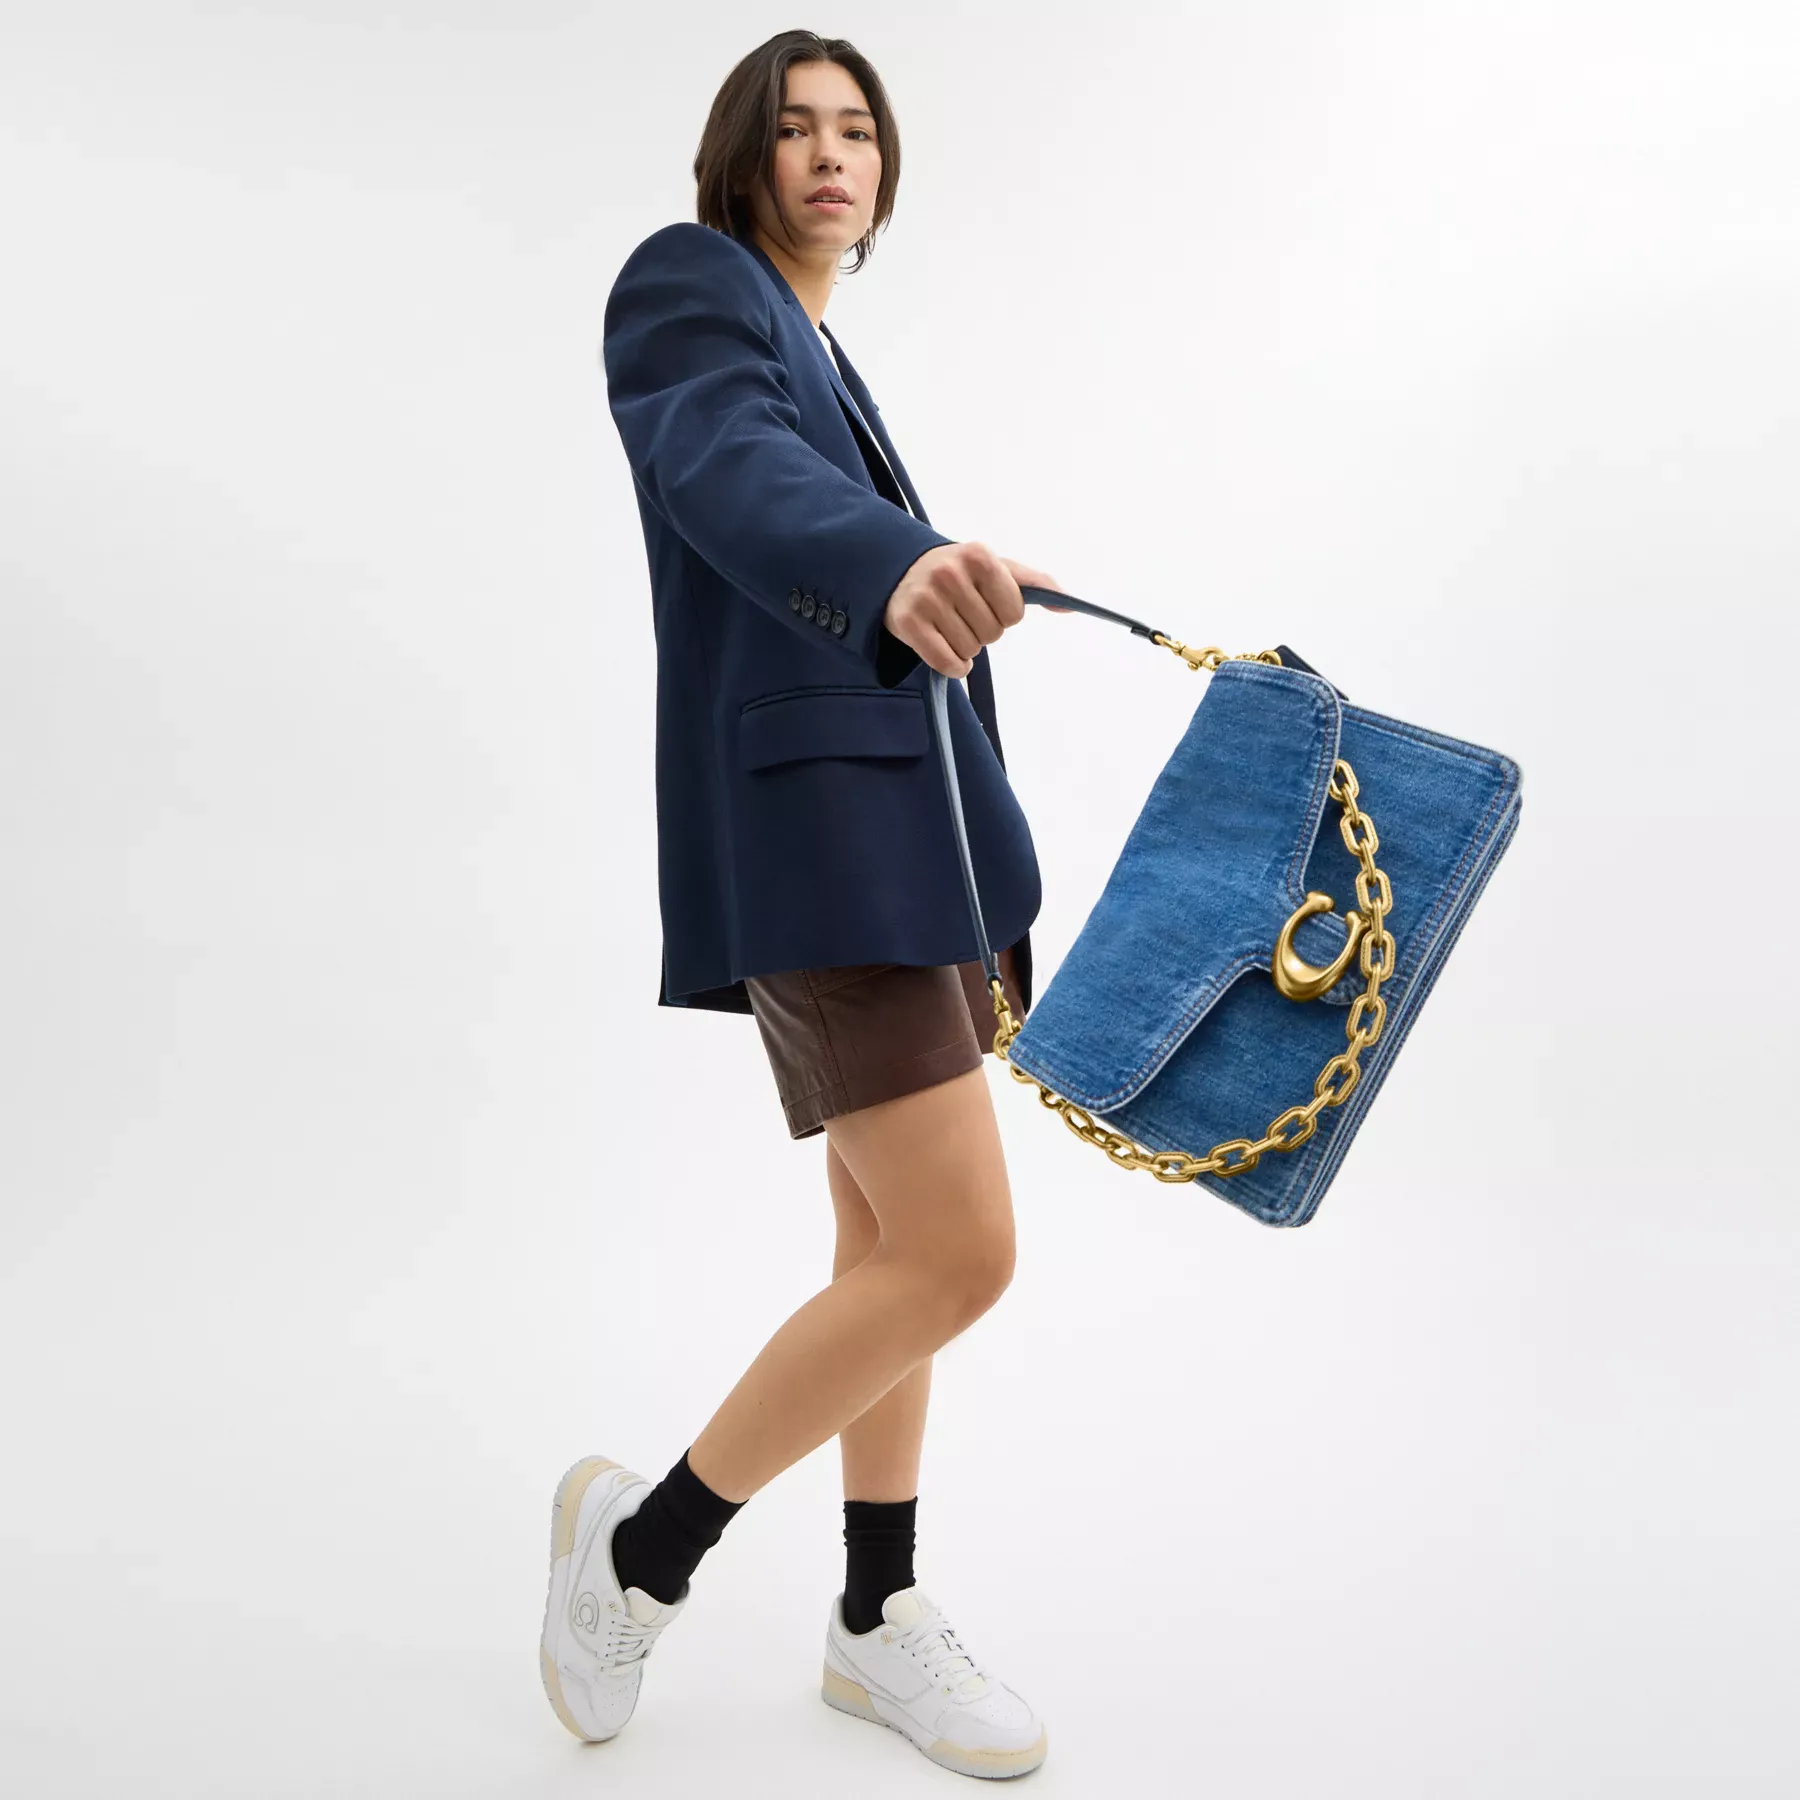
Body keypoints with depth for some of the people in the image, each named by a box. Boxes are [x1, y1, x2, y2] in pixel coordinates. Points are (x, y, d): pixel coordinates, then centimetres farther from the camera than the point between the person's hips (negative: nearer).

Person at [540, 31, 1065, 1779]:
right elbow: (740, 473, -26)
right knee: (958, 1255, -15)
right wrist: (898, 567, -48)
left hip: (893, 825, 9)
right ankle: (643, 1542, 4)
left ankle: (877, 1620, 24)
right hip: (806, 824, -9)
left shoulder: (828, 365, 24)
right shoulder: (686, 283, -3)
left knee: (890, 1243, 11)